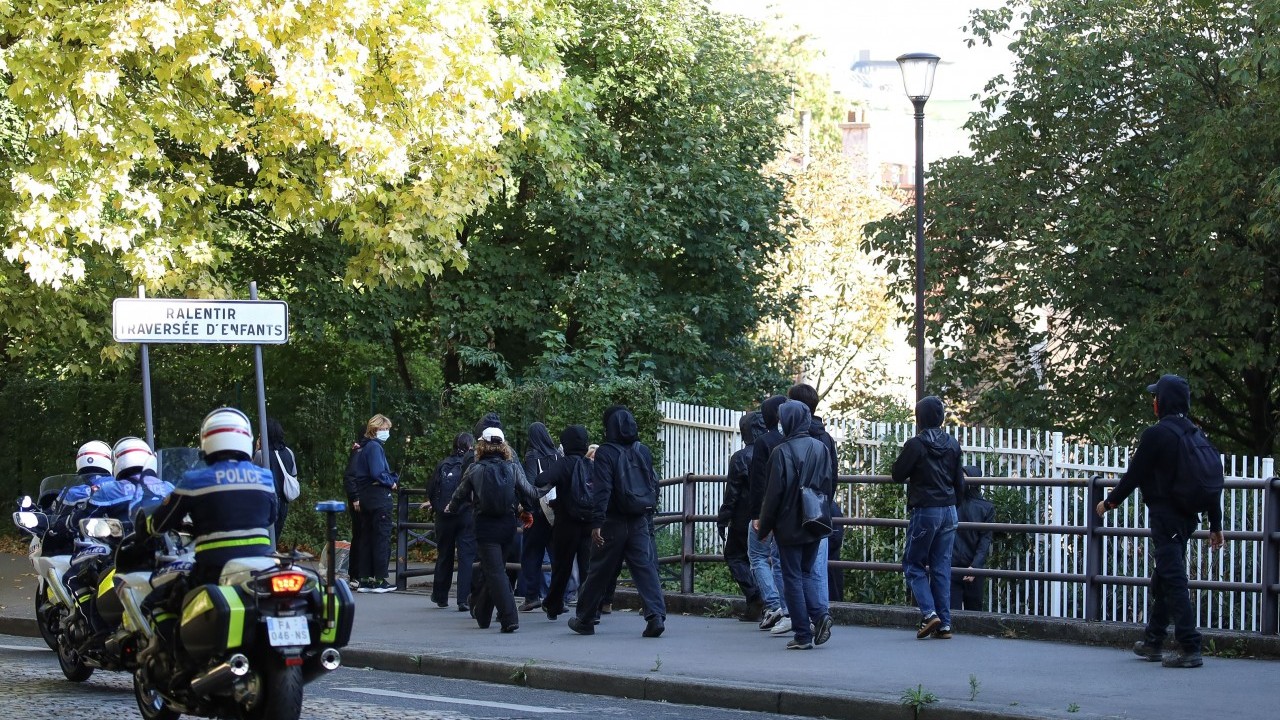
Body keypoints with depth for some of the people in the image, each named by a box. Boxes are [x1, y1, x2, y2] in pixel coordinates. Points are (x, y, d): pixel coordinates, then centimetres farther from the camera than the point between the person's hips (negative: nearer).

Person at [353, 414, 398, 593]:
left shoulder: (364, 449, 17)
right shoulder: (375, 447, -13)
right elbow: (377, 473, -23)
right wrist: (391, 483, -7)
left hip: (366, 498, 9)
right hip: (379, 497, -9)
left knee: (366, 538, 9)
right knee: (382, 538, -5)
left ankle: (365, 580, 11)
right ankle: (380, 580, -4)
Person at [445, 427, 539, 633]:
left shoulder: (475, 469, -4)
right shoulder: (513, 468, 0)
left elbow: (461, 494, 9)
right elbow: (529, 493, 1)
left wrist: (451, 507, 31)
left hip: (486, 526, -4)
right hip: (508, 524, 4)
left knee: (495, 572, -6)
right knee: (493, 569, 18)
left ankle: (509, 618, -19)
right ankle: (482, 613, 31)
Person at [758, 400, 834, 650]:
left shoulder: (782, 452, -14)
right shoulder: (821, 448, 4)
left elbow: (774, 493, -12)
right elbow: (829, 486, 9)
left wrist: (764, 526, -2)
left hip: (789, 526, -5)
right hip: (815, 526, 5)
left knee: (793, 577, 3)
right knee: (808, 572, 19)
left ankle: (803, 635, 1)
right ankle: (820, 613, -5)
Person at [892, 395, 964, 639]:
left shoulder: (916, 444, -12)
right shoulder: (952, 445, 6)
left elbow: (898, 474, -5)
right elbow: (960, 482, 11)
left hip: (924, 512, -6)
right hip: (949, 512, 6)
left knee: (913, 564, 6)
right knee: (942, 568, 9)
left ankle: (929, 613, -11)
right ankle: (944, 623, 6)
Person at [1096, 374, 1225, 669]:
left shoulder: (1156, 434, -14)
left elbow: (1134, 475, -9)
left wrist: (1110, 502, 7)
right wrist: (1215, 525, 17)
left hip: (1164, 516, -8)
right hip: (1187, 516, 8)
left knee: (1173, 580, -8)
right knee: (1162, 578, 19)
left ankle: (1190, 649, -12)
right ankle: (1153, 642, 29)